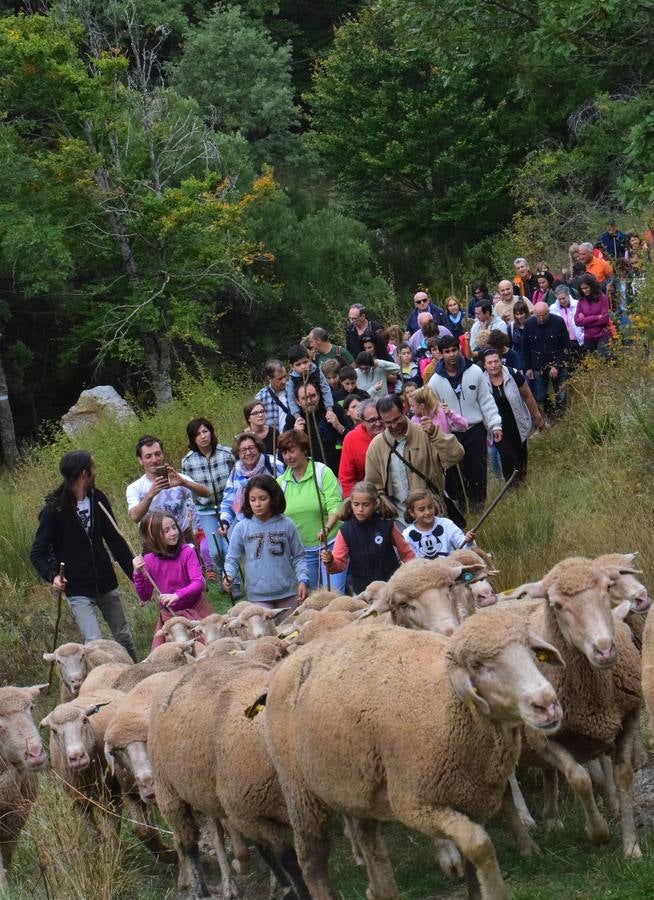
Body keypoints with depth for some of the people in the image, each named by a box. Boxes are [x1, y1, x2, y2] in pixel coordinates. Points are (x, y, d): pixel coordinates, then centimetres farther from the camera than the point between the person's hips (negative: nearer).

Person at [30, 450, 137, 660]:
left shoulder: (98, 499, 2)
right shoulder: (54, 510, -13)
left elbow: (116, 541, 9)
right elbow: (37, 554, -8)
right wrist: (52, 576, -26)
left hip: (106, 585, 5)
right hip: (77, 590, -5)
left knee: (124, 638, 14)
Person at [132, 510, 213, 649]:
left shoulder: (187, 552, -12)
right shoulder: (149, 560, -7)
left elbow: (198, 583, -20)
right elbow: (145, 597, -2)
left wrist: (177, 595, -36)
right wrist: (138, 573, -18)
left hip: (194, 610, -1)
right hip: (169, 615, 1)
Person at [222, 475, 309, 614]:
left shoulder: (286, 524, 0)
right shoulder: (242, 528, -1)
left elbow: (298, 556, 6)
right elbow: (232, 559, 3)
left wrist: (303, 580, -6)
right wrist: (228, 576, -16)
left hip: (287, 594, 1)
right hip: (258, 596, -1)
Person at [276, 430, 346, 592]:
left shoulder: (323, 473, -7)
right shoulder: (281, 482, 7)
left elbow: (335, 505, -16)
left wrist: (327, 528, -32)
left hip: (330, 544, -5)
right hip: (301, 550, 5)